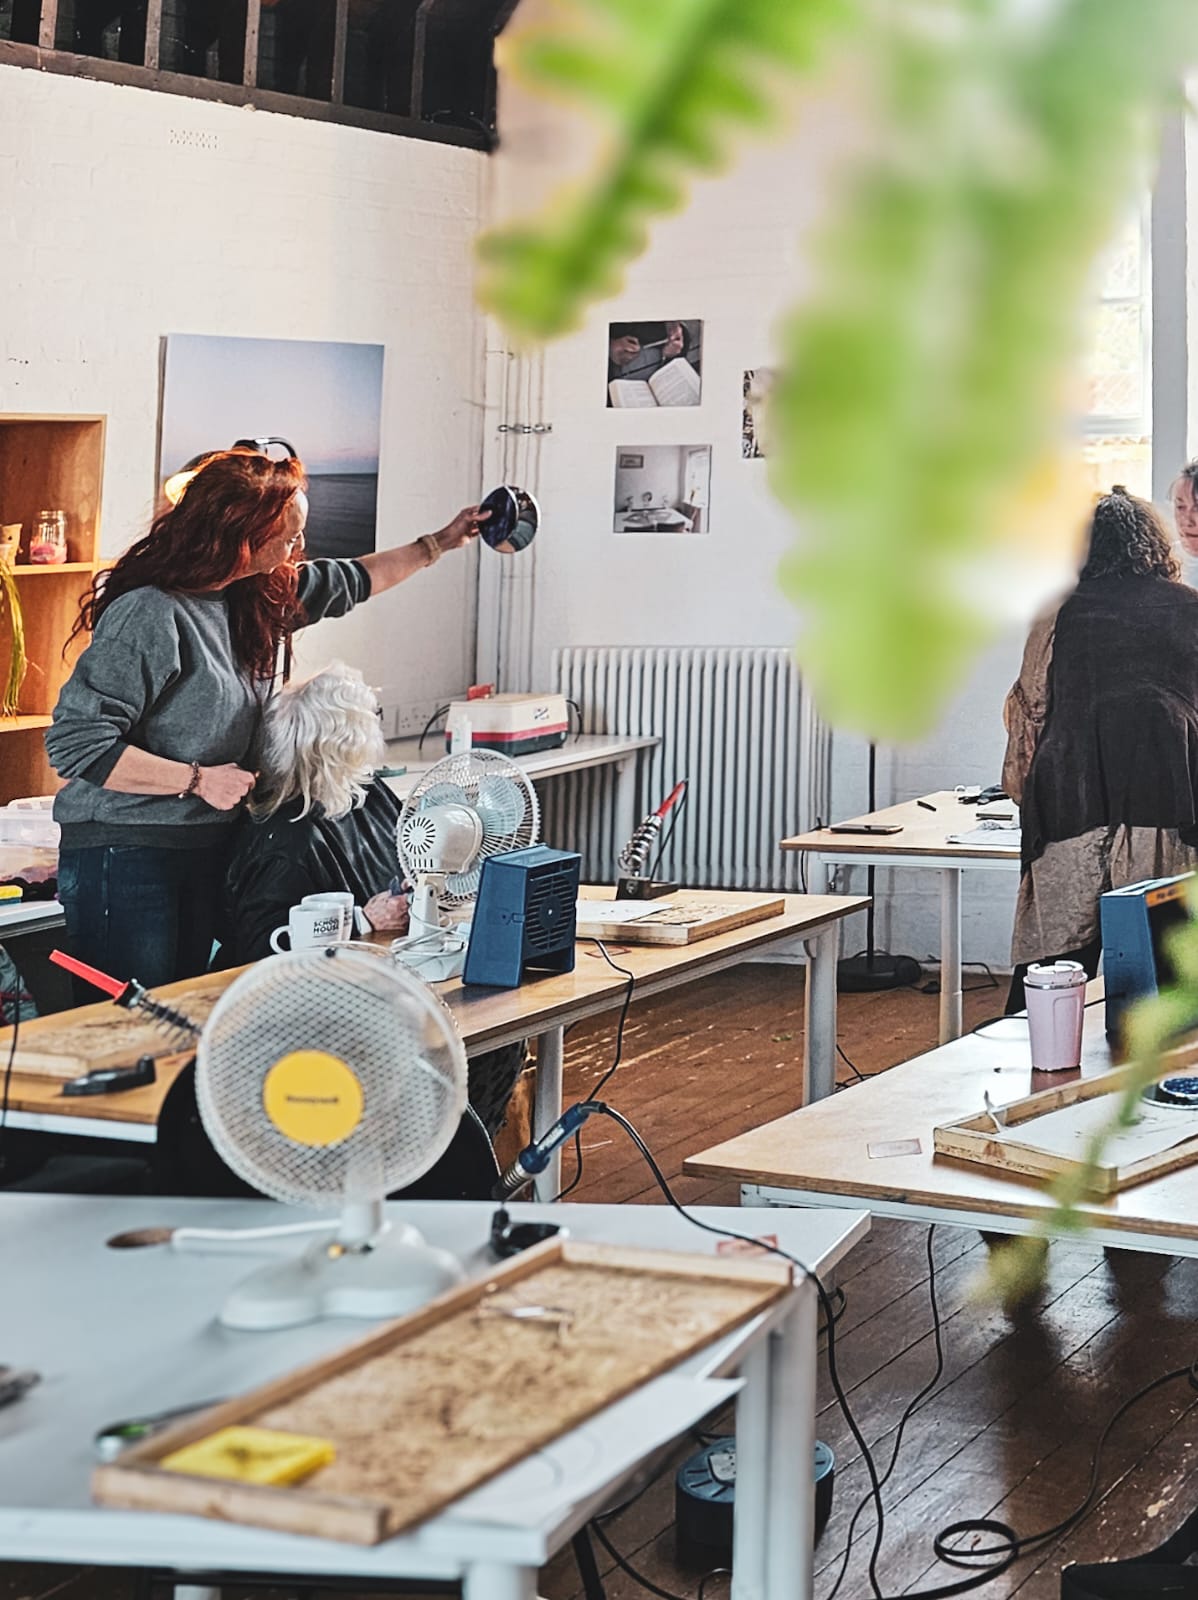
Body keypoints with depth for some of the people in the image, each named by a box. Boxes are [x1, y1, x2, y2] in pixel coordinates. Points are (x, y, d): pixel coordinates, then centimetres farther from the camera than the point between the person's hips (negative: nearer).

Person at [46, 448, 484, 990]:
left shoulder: (254, 597, 6)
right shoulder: (149, 616, -20)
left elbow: (346, 582, 26)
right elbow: (76, 744, -22)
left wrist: (438, 544, 32)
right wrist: (198, 779, -19)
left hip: (207, 850, 8)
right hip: (126, 857, -8)